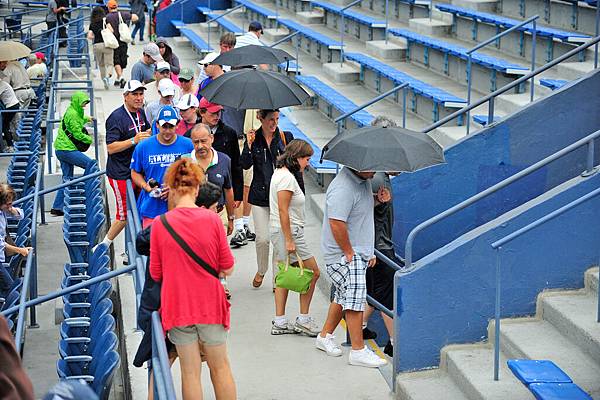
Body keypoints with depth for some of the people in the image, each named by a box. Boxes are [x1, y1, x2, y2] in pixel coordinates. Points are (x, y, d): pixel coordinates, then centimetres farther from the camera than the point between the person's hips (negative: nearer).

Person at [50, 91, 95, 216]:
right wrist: (91, 139, -3)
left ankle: (57, 207, 10)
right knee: (90, 165, -9)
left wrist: (86, 119, 30)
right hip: (66, 149, -10)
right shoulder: (73, 114, -15)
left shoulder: (72, 112, 16)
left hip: (61, 149, 10)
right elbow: (78, 134, -15)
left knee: (67, 179, 10)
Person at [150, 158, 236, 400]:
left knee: (190, 372, 9)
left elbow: (156, 274, -2)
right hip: (210, 303, 0)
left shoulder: (160, 224, -10)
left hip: (178, 305, 0)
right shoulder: (212, 219, -11)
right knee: (220, 367, 15)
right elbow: (227, 269, -4)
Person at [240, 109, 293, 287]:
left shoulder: (286, 137, 2)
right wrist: (249, 146, -22)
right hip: (260, 194, 0)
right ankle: (261, 271, 25)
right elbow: (245, 165, -8)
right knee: (262, 238, -2)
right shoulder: (253, 138, 1)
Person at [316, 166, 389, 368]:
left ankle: (325, 336, 32)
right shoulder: (343, 188, -25)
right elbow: (337, 224, -28)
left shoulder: (364, 180, 8)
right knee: (355, 299, -11)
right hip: (343, 254, -10)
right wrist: (349, 253, -22)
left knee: (342, 296, 18)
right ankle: (358, 350, -6)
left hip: (358, 252, 10)